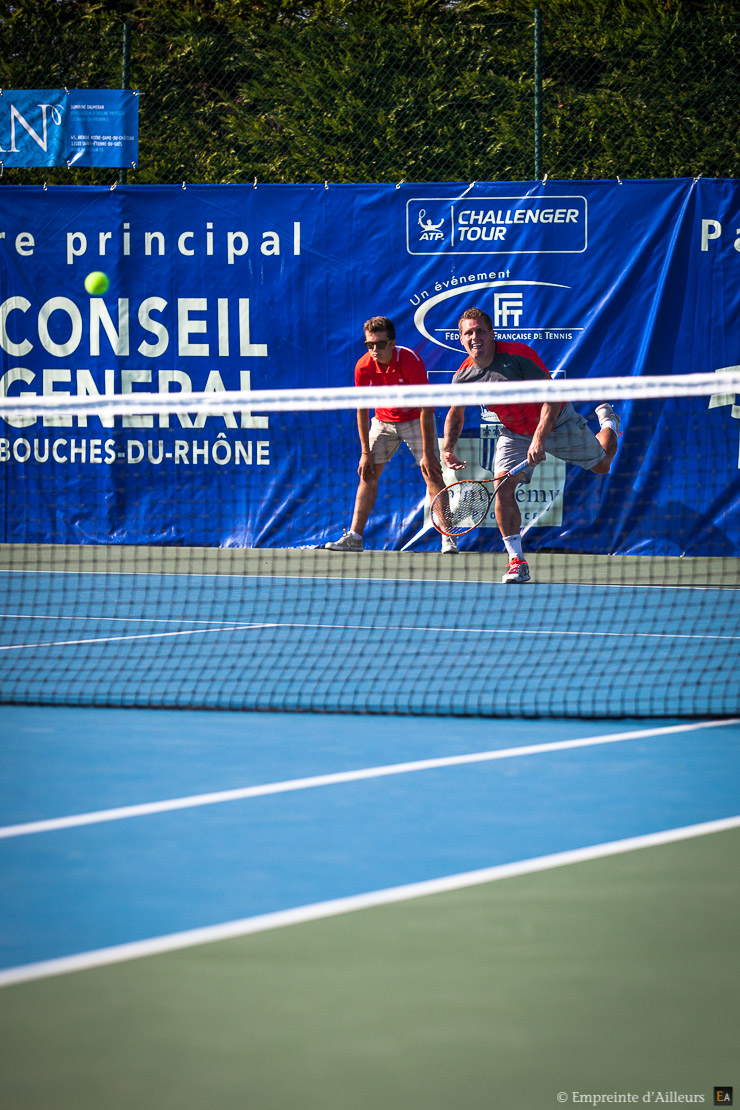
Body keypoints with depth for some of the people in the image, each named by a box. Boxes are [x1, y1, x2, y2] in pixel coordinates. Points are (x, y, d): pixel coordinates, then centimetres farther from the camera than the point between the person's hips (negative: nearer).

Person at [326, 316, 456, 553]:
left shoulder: (410, 360, -29)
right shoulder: (364, 366, -17)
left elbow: (426, 408, -27)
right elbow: (362, 409, -6)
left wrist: (427, 453, -30)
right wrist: (366, 452, -9)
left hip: (415, 419, -4)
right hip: (383, 421, 4)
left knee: (431, 472, -14)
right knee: (368, 474, -1)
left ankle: (447, 539, -13)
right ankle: (354, 536, 4)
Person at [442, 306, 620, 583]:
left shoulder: (518, 355, -31)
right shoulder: (463, 377, -16)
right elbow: (455, 414, 5)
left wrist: (540, 436, -41)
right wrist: (448, 449, -12)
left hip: (557, 422, -3)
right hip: (515, 433, 3)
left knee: (602, 465, 14)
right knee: (503, 485, -21)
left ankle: (607, 422, 50)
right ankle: (517, 562, -15)